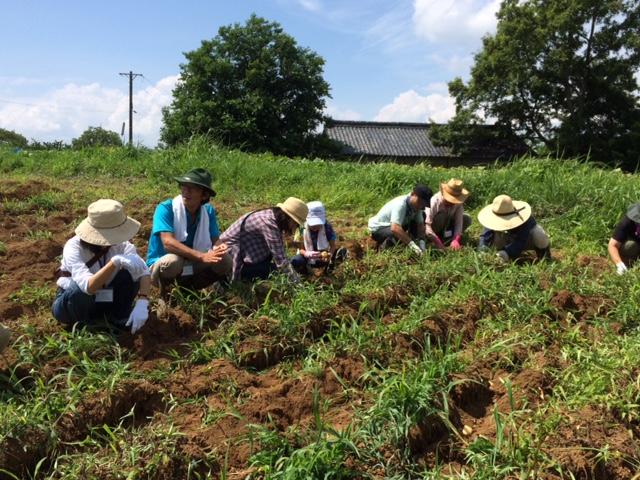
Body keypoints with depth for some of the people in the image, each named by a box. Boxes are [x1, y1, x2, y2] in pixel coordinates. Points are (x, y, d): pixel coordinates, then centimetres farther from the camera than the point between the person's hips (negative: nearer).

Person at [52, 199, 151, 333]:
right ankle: (81, 326, -7)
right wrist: (115, 262, -55)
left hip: (102, 299, 3)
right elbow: (89, 287, -44)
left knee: (129, 273, -23)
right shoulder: (74, 247, -31)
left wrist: (142, 303, -42)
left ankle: (119, 319, -3)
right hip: (70, 299, -3)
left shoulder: (120, 244, -20)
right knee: (80, 289, -37)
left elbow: (143, 271, -27)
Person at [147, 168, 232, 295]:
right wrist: (202, 256, -41)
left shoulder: (208, 211, -3)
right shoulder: (165, 208, -19)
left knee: (224, 260, -18)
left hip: (191, 267, 4)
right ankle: (164, 295, -6)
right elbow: (168, 243, -31)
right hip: (161, 266, -4)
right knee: (173, 260, -37)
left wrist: (219, 247, -33)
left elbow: (215, 240, -7)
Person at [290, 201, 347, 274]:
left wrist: (330, 254, -40)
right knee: (295, 261, -34)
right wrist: (307, 254, -42)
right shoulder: (302, 228, -21)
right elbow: (300, 248, -17)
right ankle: (304, 272, 1)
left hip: (323, 258, 0)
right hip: (308, 258, 1)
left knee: (342, 252, -27)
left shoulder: (327, 227, -17)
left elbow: (333, 245, -16)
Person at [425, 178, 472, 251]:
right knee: (441, 215, -33)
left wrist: (456, 240, -40)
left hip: (446, 224, 5)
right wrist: (438, 242, -46)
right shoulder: (435, 201, -32)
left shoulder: (459, 203, -19)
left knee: (467, 219, -14)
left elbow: (458, 222, -24)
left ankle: (445, 238, -15)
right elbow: (427, 225, -38)